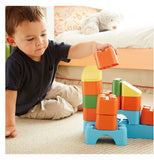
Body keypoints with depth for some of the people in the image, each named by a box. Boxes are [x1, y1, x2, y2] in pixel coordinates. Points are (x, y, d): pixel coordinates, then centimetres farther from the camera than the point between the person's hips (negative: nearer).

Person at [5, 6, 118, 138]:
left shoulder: (51, 48, -22)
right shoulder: (14, 63, -38)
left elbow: (74, 51, -31)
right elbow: (9, 95, -39)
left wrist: (96, 45, -50)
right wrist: (9, 125, -42)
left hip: (46, 90, 6)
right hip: (26, 106, -5)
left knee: (74, 94, 6)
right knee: (60, 108, -17)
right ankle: (75, 108, 16)